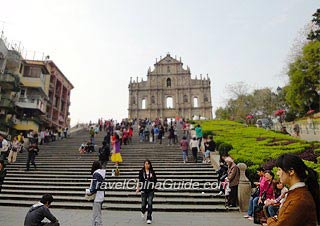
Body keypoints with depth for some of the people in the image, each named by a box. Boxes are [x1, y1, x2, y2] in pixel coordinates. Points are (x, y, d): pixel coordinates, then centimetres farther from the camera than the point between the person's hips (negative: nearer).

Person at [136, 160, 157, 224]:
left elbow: (155, 180, 10)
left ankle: (149, 218, 8)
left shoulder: (152, 172, 3)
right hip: (144, 190, 0)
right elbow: (140, 180, 3)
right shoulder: (141, 171, 1)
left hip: (151, 190, 0)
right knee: (143, 204, 4)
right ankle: (143, 212, 40)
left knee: (150, 203, -7)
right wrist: (138, 188, -5)